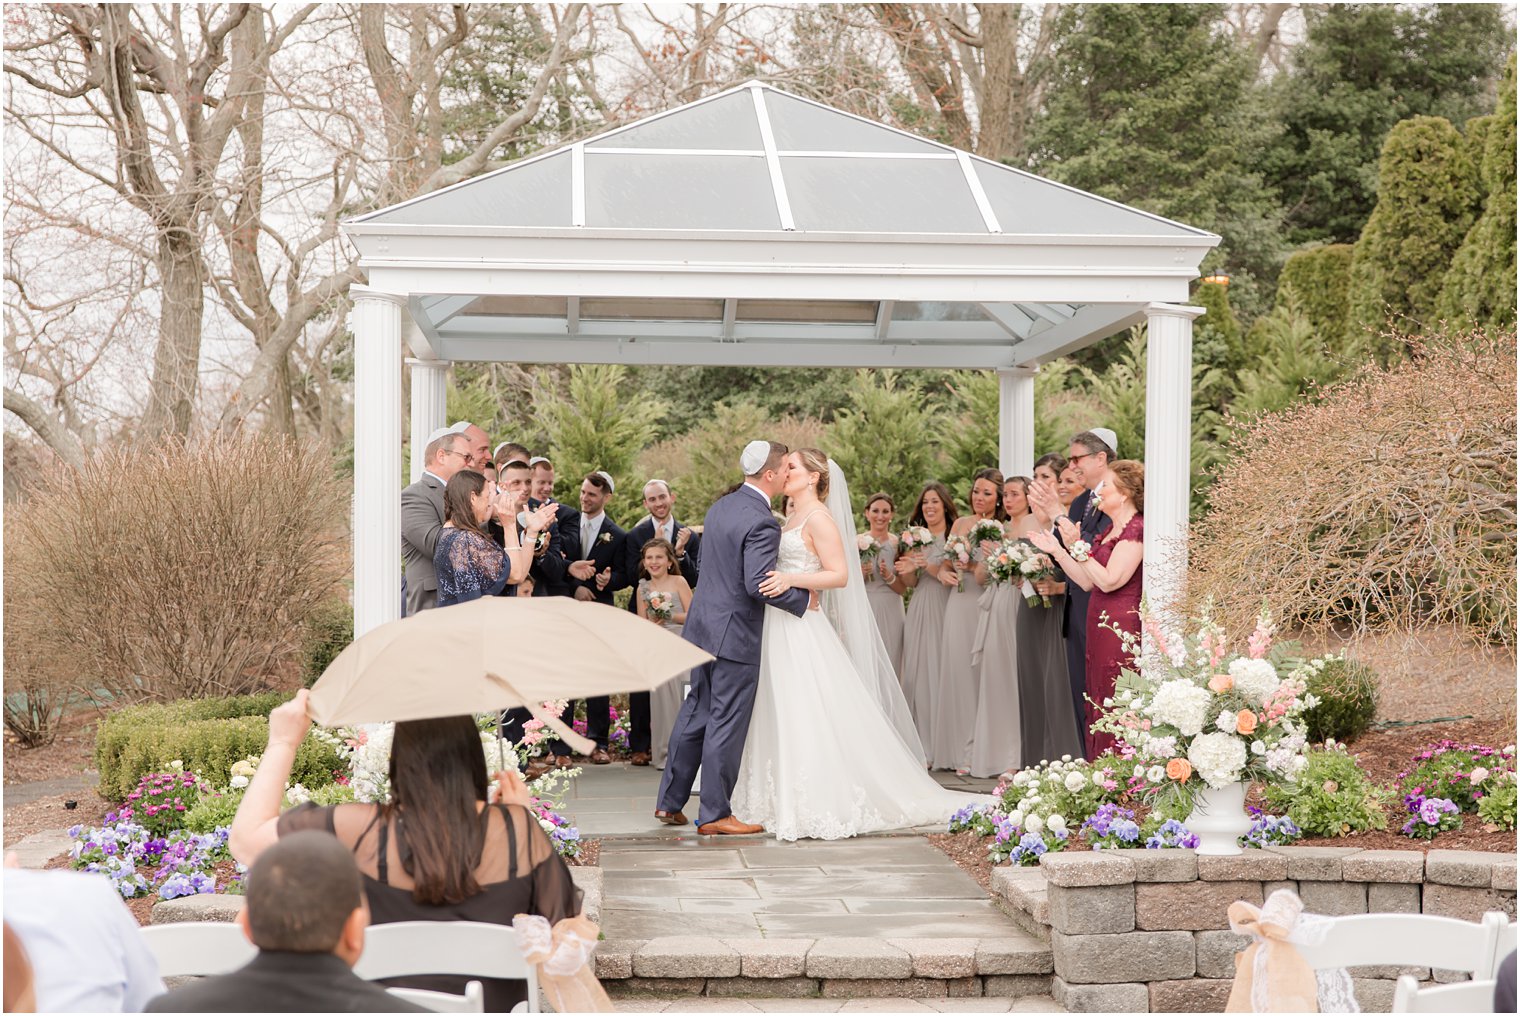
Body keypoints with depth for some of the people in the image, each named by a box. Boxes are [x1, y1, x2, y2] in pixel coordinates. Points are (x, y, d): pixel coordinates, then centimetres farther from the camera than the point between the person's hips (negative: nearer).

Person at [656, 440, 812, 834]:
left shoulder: (721, 505, 8)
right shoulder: (762, 523, -20)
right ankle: (714, 815, 7)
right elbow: (759, 584, -25)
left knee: (696, 711, 17)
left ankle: (669, 801, 23)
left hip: (703, 625, 9)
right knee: (726, 724, 0)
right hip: (734, 632, -9)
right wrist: (804, 598, -11)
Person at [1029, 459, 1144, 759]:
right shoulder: (1111, 530, 17)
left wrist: (1077, 546, -18)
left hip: (1120, 628, -10)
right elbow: (1088, 582, 13)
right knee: (1098, 708, 10)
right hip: (1100, 627, 10)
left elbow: (1109, 580, -20)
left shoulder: (1136, 529, -12)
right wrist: (1056, 550, 11)